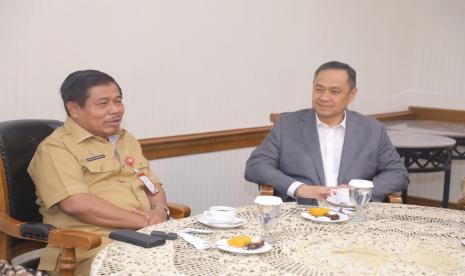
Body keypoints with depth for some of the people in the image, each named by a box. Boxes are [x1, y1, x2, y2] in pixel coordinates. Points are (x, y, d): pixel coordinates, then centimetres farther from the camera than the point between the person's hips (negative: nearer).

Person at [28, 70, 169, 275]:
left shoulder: (127, 139, 23)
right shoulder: (55, 148, -2)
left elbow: (153, 186, 23)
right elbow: (76, 204, -15)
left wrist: (160, 211, -1)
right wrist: (144, 221, -15)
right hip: (94, 247, -7)